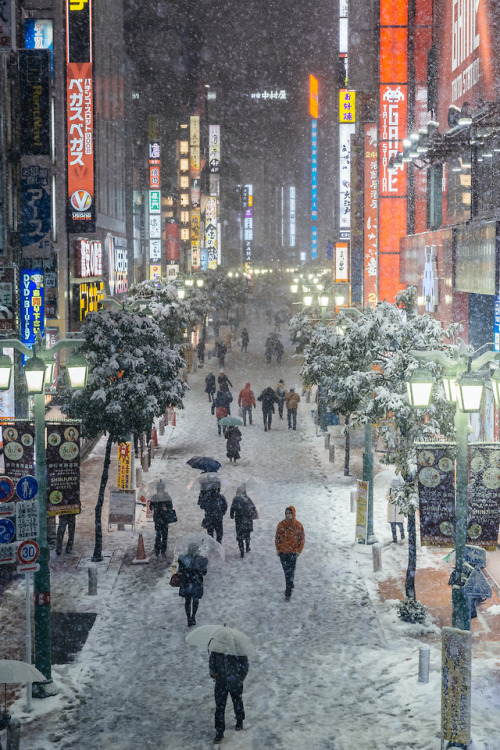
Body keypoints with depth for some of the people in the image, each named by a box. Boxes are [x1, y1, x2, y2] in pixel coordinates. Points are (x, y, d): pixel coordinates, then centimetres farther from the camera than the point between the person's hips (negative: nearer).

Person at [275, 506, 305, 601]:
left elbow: (302, 539, 1)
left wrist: (299, 550, -5)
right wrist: (278, 549, 2)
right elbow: (277, 537, 7)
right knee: (286, 571, 12)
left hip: (293, 552, -2)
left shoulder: (298, 526, -7)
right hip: (282, 552, 2)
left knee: (290, 572, -6)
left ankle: (288, 594, -4)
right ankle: (290, 586, 34)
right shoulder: (281, 525, -2)